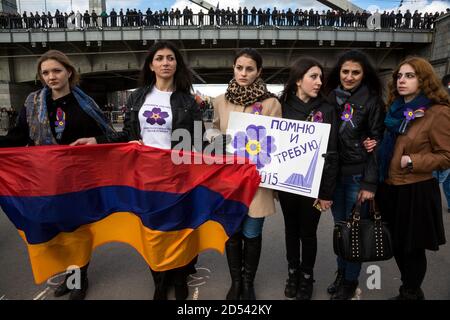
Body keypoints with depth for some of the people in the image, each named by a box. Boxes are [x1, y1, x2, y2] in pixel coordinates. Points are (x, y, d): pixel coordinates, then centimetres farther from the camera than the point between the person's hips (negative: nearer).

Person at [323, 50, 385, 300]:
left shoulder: (371, 101, -4)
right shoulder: (331, 98, 6)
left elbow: (377, 143, -6)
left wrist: (370, 183, -11)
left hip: (358, 175, -3)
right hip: (333, 174, 4)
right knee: (339, 226, 15)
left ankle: (351, 280, 24)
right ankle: (341, 272, 33)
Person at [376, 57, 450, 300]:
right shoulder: (395, 109, 9)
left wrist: (412, 161, -20)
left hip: (416, 191, -7)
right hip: (389, 188, 7)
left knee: (412, 248, 10)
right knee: (397, 244, 18)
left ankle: (410, 294, 33)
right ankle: (411, 291, 40)